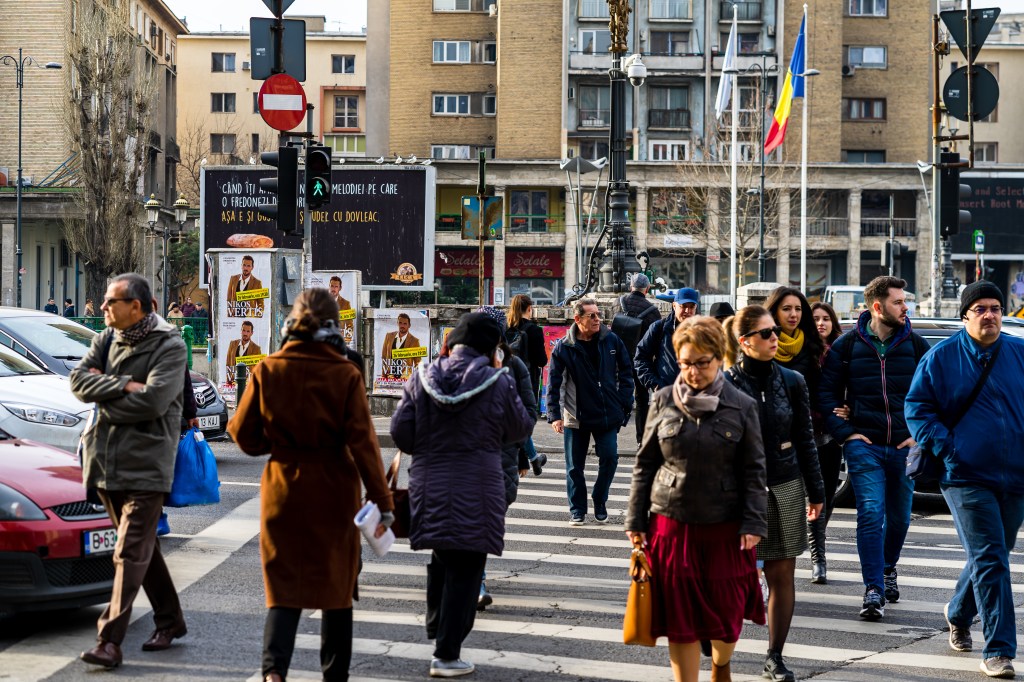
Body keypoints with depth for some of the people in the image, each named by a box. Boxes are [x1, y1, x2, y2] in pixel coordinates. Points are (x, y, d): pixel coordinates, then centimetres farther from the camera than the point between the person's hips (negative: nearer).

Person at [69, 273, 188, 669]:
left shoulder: (169, 346, -8)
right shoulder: (106, 339, 11)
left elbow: (152, 401, -20)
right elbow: (79, 380, -2)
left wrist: (103, 393, -9)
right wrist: (123, 386, -15)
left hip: (145, 463, -7)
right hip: (105, 461, 7)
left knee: (131, 554, -9)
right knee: (143, 547, 16)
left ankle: (110, 640, -12)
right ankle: (170, 621, 28)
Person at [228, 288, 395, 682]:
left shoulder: (267, 370, -6)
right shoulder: (346, 375, -11)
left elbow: (243, 434, 0)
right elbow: (362, 442, -14)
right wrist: (382, 500, -10)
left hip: (283, 490, 1)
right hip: (334, 492, -1)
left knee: (283, 587, 7)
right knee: (336, 585, 15)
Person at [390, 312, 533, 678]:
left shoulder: (422, 378, -1)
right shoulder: (497, 383, -9)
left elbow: (400, 432, 0)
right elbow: (520, 428, 5)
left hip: (429, 485, 4)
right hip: (476, 491, -4)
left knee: (441, 559, 24)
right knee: (465, 569, 3)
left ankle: (437, 629, 36)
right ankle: (446, 655, 5)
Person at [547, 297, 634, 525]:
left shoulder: (612, 341, -1)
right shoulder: (563, 348, -8)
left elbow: (626, 373, 7)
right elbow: (554, 383, -6)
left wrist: (624, 404, 2)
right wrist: (554, 415, -12)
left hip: (608, 414, 1)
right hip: (576, 416, -1)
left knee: (609, 459, -3)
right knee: (575, 466, 6)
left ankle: (599, 502, 18)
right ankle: (577, 509, 19)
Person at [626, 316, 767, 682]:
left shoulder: (742, 406, -2)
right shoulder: (664, 401, 2)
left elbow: (754, 470, 0)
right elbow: (645, 463, 7)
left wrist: (753, 524, -7)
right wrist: (636, 519, 4)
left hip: (725, 528, -1)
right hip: (672, 524, 1)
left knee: (727, 611, 6)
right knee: (681, 616, 3)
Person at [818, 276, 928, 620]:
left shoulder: (914, 344, 4)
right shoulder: (848, 345, 1)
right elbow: (826, 393, 4)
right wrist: (845, 433, -4)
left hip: (904, 447, 2)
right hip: (864, 446, -2)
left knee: (899, 517, 11)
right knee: (871, 515, -12)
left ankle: (888, 568, 37)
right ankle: (873, 590, -9)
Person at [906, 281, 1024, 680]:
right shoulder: (941, 358, -1)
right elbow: (917, 407, 2)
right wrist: (944, 446, -9)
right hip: (967, 476, -4)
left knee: (988, 557, 16)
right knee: (990, 560, -11)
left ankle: (959, 613, 42)